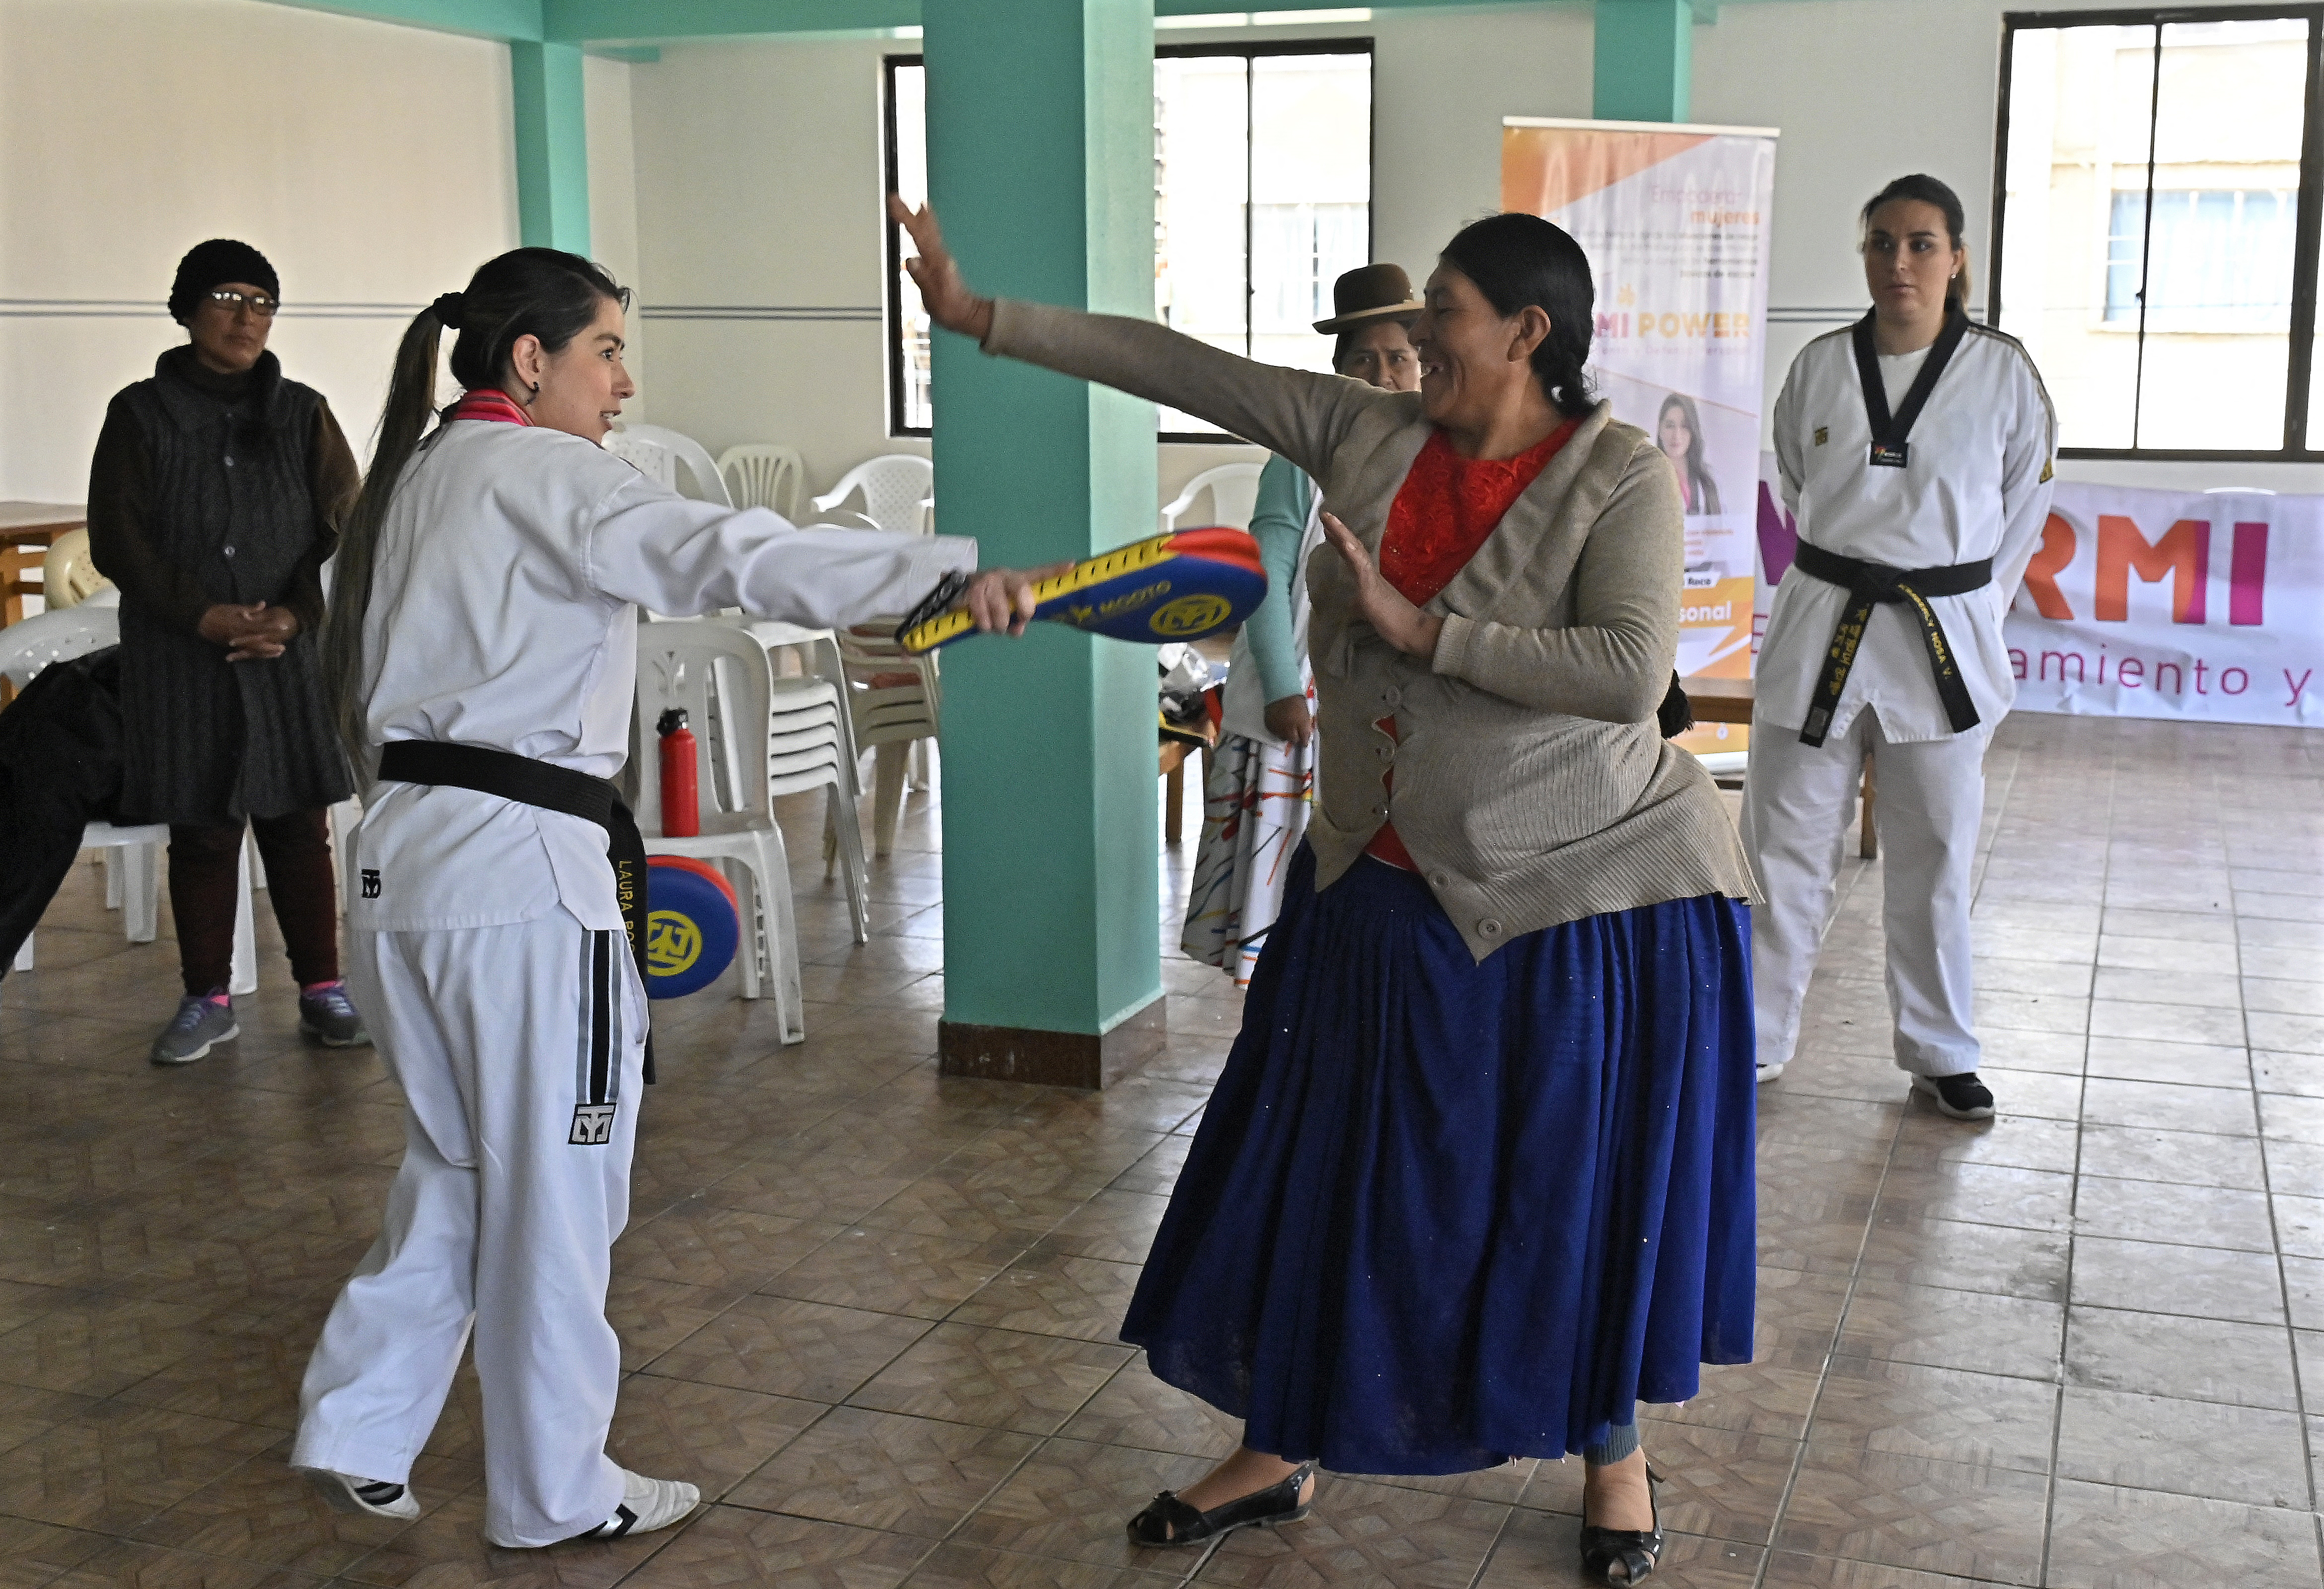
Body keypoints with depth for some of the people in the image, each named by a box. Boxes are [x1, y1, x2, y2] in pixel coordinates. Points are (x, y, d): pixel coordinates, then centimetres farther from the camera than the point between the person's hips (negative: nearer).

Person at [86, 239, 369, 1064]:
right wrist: (204, 616, -13)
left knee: (300, 827, 4)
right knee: (201, 833, 4)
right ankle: (209, 999, 15)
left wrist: (293, 615, -12)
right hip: (183, 662, -1)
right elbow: (118, 540, -1)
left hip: (293, 657, 1)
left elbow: (343, 530, 3)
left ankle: (322, 990, 14)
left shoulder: (301, 413, 7)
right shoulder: (140, 414, 3)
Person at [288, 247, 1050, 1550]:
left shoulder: (421, 477, 17)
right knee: (555, 1184, 4)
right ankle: (556, 1492, 18)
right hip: (520, 869, -9)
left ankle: (359, 1434, 25)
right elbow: (733, 557, -27)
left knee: (460, 1166, 21)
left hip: (408, 855, 9)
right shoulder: (539, 475, -12)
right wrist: (952, 576, -35)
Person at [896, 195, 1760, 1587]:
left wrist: (1420, 630, -25)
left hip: (1585, 893, -5)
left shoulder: (1622, 478, -14)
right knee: (1321, 1171, 12)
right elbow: (1181, 367, 0)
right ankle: (1281, 1454, 31)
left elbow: (1630, 673, -28)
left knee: (1589, 1192, 8)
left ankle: (1615, 1457, 33)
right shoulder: (1373, 433, 0)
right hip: (1389, 887, 6)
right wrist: (982, 316, 0)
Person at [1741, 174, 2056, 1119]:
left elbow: (2023, 508, 8)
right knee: (1784, 850, 4)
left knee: (1934, 863, 8)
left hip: (1947, 643, -1)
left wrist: (1963, 606, 7)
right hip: (1821, 632, 1)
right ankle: (1754, 1042, 18)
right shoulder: (1820, 367, 1)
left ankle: (1940, 1056, 24)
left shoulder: (2003, 373, -3)